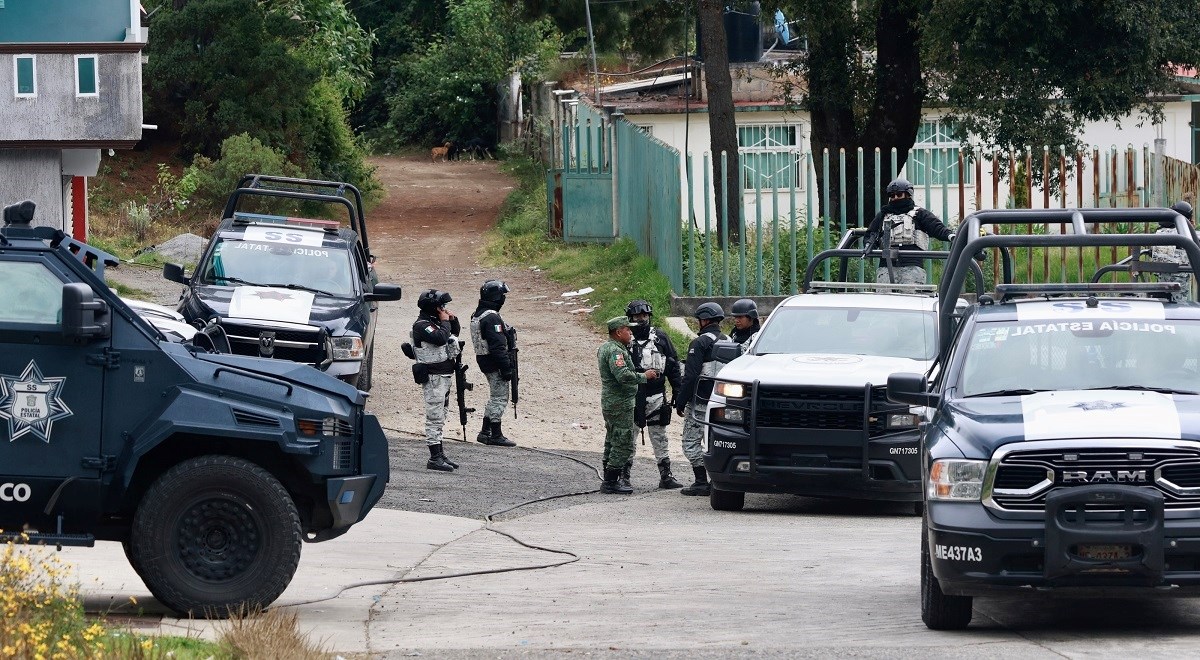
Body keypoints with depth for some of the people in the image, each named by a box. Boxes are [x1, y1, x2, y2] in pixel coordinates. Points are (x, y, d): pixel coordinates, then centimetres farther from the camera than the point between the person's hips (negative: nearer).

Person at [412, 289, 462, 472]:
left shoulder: (436, 321, 13)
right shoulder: (422, 325, -15)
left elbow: (455, 333, 26)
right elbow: (440, 338, -28)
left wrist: (453, 320, 8)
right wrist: (445, 322, -13)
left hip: (445, 375, 10)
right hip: (433, 377, -10)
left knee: (439, 418, 15)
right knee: (434, 418, -10)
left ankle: (440, 455, 22)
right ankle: (435, 458, -11)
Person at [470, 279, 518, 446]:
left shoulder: (477, 315, 11)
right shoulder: (491, 318, -21)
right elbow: (498, 346, -24)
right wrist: (507, 368, -20)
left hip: (484, 361, 10)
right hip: (495, 363, -10)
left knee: (495, 397, 18)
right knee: (499, 398, -3)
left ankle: (485, 432, 22)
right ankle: (496, 435, -1)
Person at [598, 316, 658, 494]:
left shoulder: (604, 348, 14)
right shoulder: (615, 351, -19)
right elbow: (623, 375, -29)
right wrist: (644, 376, -18)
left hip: (609, 402, 11)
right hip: (620, 404, -11)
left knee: (612, 443, 16)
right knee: (623, 444, -7)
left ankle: (609, 481, 21)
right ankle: (611, 482, -7)